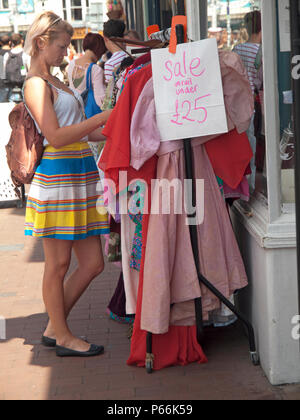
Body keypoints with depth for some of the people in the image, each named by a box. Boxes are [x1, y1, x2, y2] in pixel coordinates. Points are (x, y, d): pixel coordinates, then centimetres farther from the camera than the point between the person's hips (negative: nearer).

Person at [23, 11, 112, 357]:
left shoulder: (55, 83, 21)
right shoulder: (36, 84, -8)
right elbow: (56, 136, -18)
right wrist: (103, 118, -15)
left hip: (80, 178, 9)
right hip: (56, 176, -9)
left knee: (92, 262, 8)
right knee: (58, 263, 2)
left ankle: (54, 329, 21)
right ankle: (62, 337, 14)